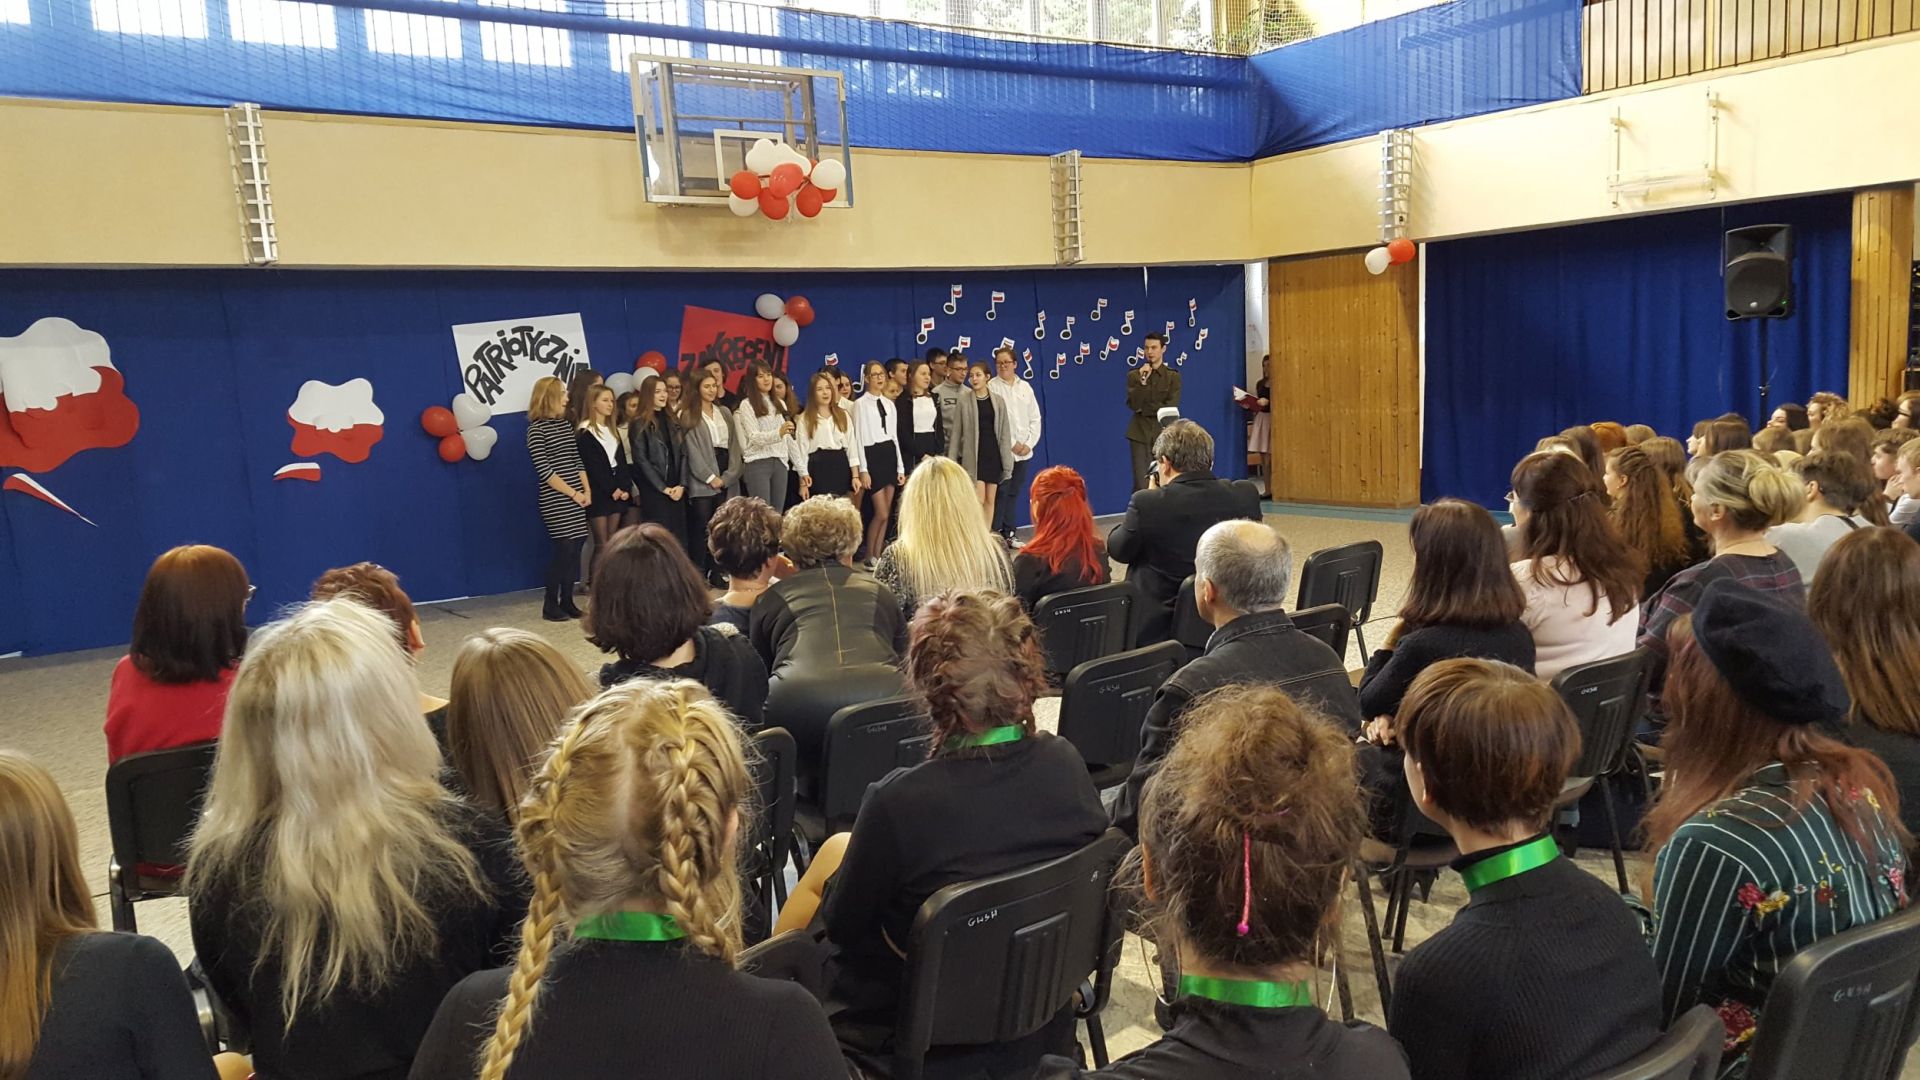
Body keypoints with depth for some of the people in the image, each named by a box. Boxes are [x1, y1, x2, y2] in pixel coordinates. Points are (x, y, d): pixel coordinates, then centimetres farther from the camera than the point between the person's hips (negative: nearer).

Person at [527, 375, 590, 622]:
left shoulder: (566, 424, 13)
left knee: (575, 548, 5)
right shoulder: (536, 429, -8)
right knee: (563, 548, -8)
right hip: (555, 500, -7)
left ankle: (567, 601, 14)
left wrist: (587, 491, 2)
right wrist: (573, 493, -13)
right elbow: (544, 470, -14)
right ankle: (550, 605, 3)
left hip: (576, 499, 7)